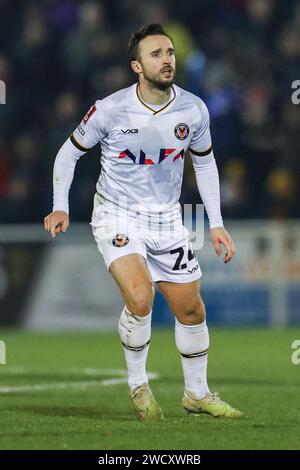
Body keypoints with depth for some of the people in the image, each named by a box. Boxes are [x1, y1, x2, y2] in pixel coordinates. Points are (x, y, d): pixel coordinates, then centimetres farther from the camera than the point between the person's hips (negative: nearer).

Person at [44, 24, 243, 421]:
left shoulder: (193, 110, -7)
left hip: (166, 220, 4)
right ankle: (138, 385, -2)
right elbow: (70, 151, 0)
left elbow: (204, 162, 10)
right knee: (140, 297, -25)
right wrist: (60, 207, -10)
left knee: (191, 309, 8)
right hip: (117, 216, -4)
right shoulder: (109, 110, -16)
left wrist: (216, 224, 7)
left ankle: (197, 394, 30)